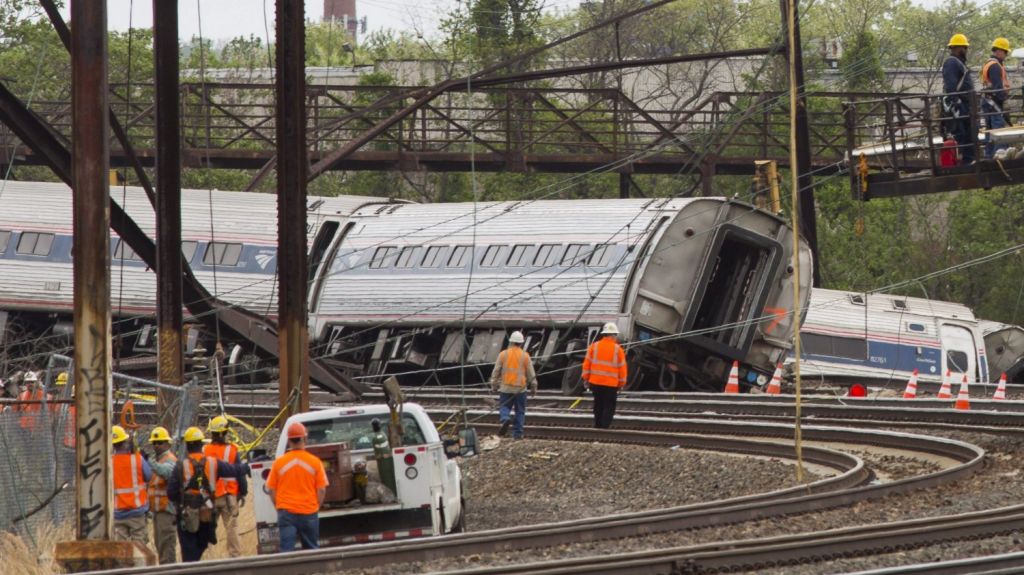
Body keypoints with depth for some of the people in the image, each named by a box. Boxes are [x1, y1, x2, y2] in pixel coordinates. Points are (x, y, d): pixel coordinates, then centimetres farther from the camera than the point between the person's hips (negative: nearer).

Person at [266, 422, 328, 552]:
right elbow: (321, 490, -1)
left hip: (286, 512, 0)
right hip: (309, 512, 0)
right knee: (311, 549, 11)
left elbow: (272, 490, 3)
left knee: (287, 550, -4)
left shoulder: (279, 463, -2)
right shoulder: (315, 462, -3)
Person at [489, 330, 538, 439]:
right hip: (520, 388, 0)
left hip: (505, 388, 0)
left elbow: (496, 371, 3)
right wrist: (533, 387, 11)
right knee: (520, 411, 8)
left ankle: (505, 419, -26)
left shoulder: (503, 354, 0)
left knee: (504, 407, 6)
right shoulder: (525, 356, -1)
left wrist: (494, 384, 13)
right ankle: (517, 433, 5)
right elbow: (531, 374, 3)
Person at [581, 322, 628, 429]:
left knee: (598, 405, 16)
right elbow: (622, 368, -2)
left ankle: (598, 425, 22)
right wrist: (621, 383, 8)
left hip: (595, 382, 3)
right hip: (611, 384, -3)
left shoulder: (594, 346, 1)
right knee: (609, 407, 2)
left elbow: (586, 364, 2)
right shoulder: (617, 349, -5)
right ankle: (605, 426, -8)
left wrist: (586, 379, 9)